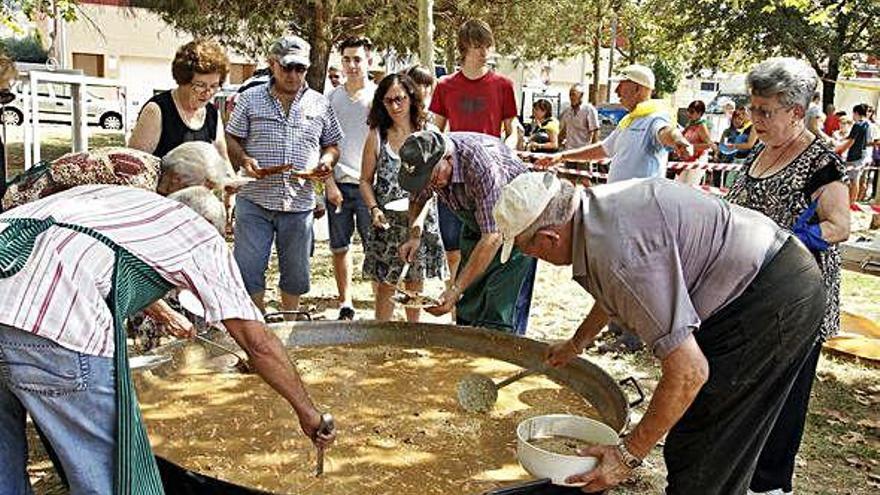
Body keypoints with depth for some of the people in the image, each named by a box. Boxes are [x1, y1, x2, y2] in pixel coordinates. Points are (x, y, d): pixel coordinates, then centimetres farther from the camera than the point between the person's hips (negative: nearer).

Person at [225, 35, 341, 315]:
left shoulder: (319, 104, 11)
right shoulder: (250, 99, 5)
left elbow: (332, 143, 17)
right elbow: (232, 140, 7)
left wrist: (327, 161, -5)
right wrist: (244, 161, -12)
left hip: (300, 201, 2)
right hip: (255, 200, -1)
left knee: (295, 271, 12)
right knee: (249, 269, 1)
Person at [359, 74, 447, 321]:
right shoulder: (377, 136, -2)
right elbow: (365, 180, 3)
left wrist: (420, 208, -15)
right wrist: (374, 210, -13)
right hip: (387, 222, -1)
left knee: (416, 282, 13)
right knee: (386, 284, 4)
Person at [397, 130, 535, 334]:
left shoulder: (482, 165, -36)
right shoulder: (425, 161, -16)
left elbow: (492, 237, -36)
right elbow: (417, 198, 8)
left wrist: (455, 290, -37)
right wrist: (415, 235, -12)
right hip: (476, 222, 7)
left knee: (500, 314, -14)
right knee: (468, 310, 7)